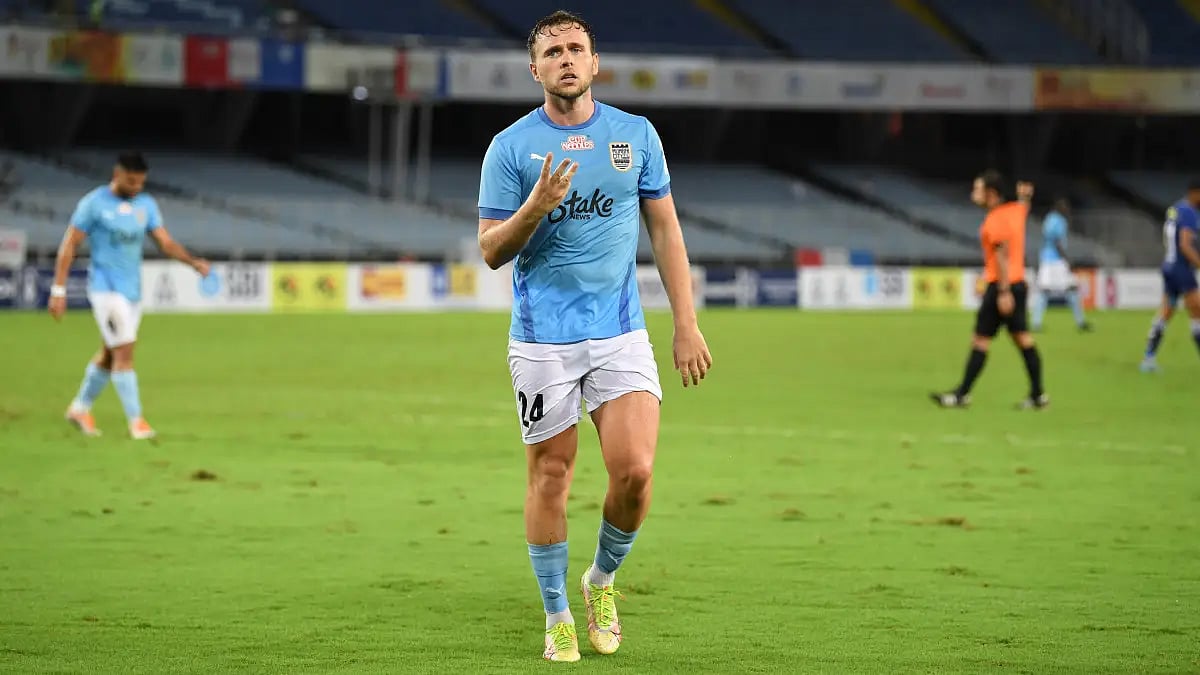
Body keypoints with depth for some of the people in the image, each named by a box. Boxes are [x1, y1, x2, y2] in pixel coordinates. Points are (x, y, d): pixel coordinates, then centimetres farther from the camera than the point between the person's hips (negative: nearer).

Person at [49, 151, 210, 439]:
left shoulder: (146, 205, 7)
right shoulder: (94, 203, -8)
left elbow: (166, 243, 2)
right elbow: (69, 245, -6)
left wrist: (193, 262, -17)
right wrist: (58, 290, -10)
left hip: (133, 288, 6)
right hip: (105, 287, -6)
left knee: (110, 354, 14)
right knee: (124, 351, -13)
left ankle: (80, 408, 31)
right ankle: (135, 420, -9)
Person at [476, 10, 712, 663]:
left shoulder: (636, 135, 6)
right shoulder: (510, 146, -1)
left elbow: (665, 230, 11)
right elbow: (491, 249, -1)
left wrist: (687, 324, 5)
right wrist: (536, 206, -20)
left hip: (621, 334, 1)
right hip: (542, 339, -1)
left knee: (634, 470, -11)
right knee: (550, 476, 2)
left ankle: (602, 579, 16)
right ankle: (558, 617, 17)